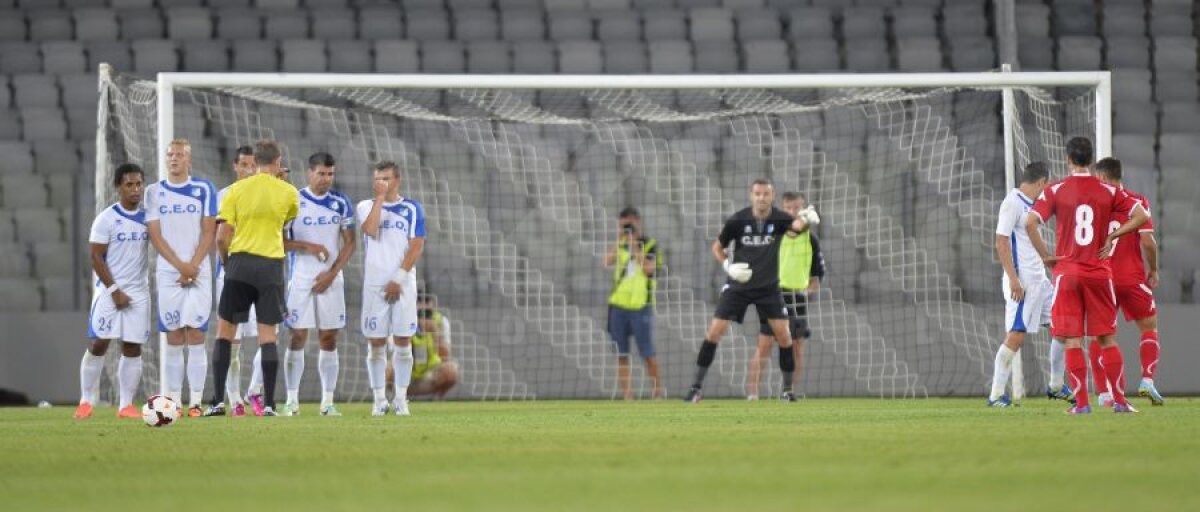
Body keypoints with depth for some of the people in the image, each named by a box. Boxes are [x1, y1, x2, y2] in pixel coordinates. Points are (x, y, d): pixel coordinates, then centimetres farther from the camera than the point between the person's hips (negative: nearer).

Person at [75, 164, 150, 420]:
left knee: (133, 348, 0)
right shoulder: (106, 219, -5)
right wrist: (114, 291, -11)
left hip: (139, 291, 4)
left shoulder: (148, 217, 7)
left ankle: (126, 405, 3)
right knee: (98, 344, -8)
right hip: (109, 290, -4)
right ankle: (86, 401, 1)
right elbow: (97, 258, -6)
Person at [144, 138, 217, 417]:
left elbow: (208, 231, 2)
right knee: (173, 339, 1)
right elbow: (155, 235, 2)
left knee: (195, 336, -5)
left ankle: (195, 402, -5)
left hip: (199, 272, -1)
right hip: (168, 273, 1)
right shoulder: (154, 192, 8)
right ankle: (173, 402, 2)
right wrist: (180, 265, -9)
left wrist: (194, 266, -9)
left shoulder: (204, 189, 6)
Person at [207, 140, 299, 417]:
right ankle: (269, 403, -5)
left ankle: (218, 400, 2)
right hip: (272, 265, 0)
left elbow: (223, 236, -3)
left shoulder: (236, 189, 1)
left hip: (240, 261, 0)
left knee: (225, 331, 8)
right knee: (267, 334, 1)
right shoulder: (288, 192, 3)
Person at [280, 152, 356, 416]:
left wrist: (332, 273, -5)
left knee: (329, 340, 2)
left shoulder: (341, 202, 5)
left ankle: (328, 401, 5)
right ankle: (292, 400, 2)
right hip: (301, 280, -2)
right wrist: (308, 247, -15)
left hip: (331, 280, 2)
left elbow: (349, 243, 6)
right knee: (298, 338, -3)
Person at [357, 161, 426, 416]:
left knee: (403, 341, -1)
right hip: (374, 284, 0)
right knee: (376, 344, -1)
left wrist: (399, 279, -9)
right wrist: (380, 198, -10)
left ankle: (401, 399, 4)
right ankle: (380, 399, 4)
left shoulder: (412, 209, 6)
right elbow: (371, 230, -14)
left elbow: (416, 247, -1)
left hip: (402, 283, 0)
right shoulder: (366, 206, 7)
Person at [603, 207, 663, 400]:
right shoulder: (620, 246, 11)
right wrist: (619, 241, -11)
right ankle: (626, 393, 5)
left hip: (641, 305, -4)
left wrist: (634, 245, -14)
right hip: (619, 305, 4)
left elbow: (648, 268, -15)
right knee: (621, 353, 2)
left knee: (647, 353, -2)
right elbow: (607, 263, -4)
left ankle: (657, 389, 8)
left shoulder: (650, 245, 0)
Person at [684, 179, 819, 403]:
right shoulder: (738, 220, -12)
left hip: (768, 287, 1)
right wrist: (727, 266, -17)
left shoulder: (779, 219, -12)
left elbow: (797, 225, -36)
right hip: (738, 286, -1)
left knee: (783, 336, -7)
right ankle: (696, 387, 0)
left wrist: (806, 221, -59)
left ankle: (787, 389, 7)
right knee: (714, 332, -8)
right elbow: (717, 246, 2)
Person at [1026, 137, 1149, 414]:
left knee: (1073, 341, 0)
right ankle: (1119, 400, 6)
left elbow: (1030, 223, -13)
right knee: (1107, 338, 8)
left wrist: (1045, 255, -5)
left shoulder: (1055, 190, -3)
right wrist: (1113, 236, 3)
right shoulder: (1108, 191, 2)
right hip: (1099, 273, 2)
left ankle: (1081, 402, -4)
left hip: (1067, 272, -2)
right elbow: (1142, 216, -3)